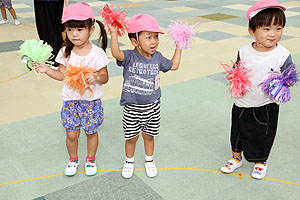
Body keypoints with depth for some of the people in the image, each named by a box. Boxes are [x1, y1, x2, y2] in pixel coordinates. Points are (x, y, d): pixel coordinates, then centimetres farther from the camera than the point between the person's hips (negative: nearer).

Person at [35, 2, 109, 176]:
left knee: (91, 131, 12)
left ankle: (91, 159, 37)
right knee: (72, 133, 8)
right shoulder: (65, 52, -4)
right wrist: (46, 69, -11)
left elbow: (105, 77, -8)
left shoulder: (97, 53, -13)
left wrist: (96, 78, -29)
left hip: (91, 100, -2)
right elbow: (62, 75, 3)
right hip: (71, 99, 2)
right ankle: (73, 159, 36)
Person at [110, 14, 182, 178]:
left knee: (149, 135, 19)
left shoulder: (157, 57, -2)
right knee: (131, 137, 14)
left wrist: (178, 46, 14)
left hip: (152, 107, 3)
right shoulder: (129, 57, -17)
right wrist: (114, 33, -44)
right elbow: (116, 53, -39)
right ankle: (129, 161, 40)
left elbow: (173, 66, 15)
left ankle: (149, 160, 43)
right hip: (132, 108, -3)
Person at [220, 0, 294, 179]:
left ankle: (261, 161, 45)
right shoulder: (244, 51, -10)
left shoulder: (283, 54, -15)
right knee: (238, 131, 18)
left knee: (263, 136, 16)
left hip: (267, 106, -2)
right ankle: (237, 158, 44)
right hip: (243, 103, 2)